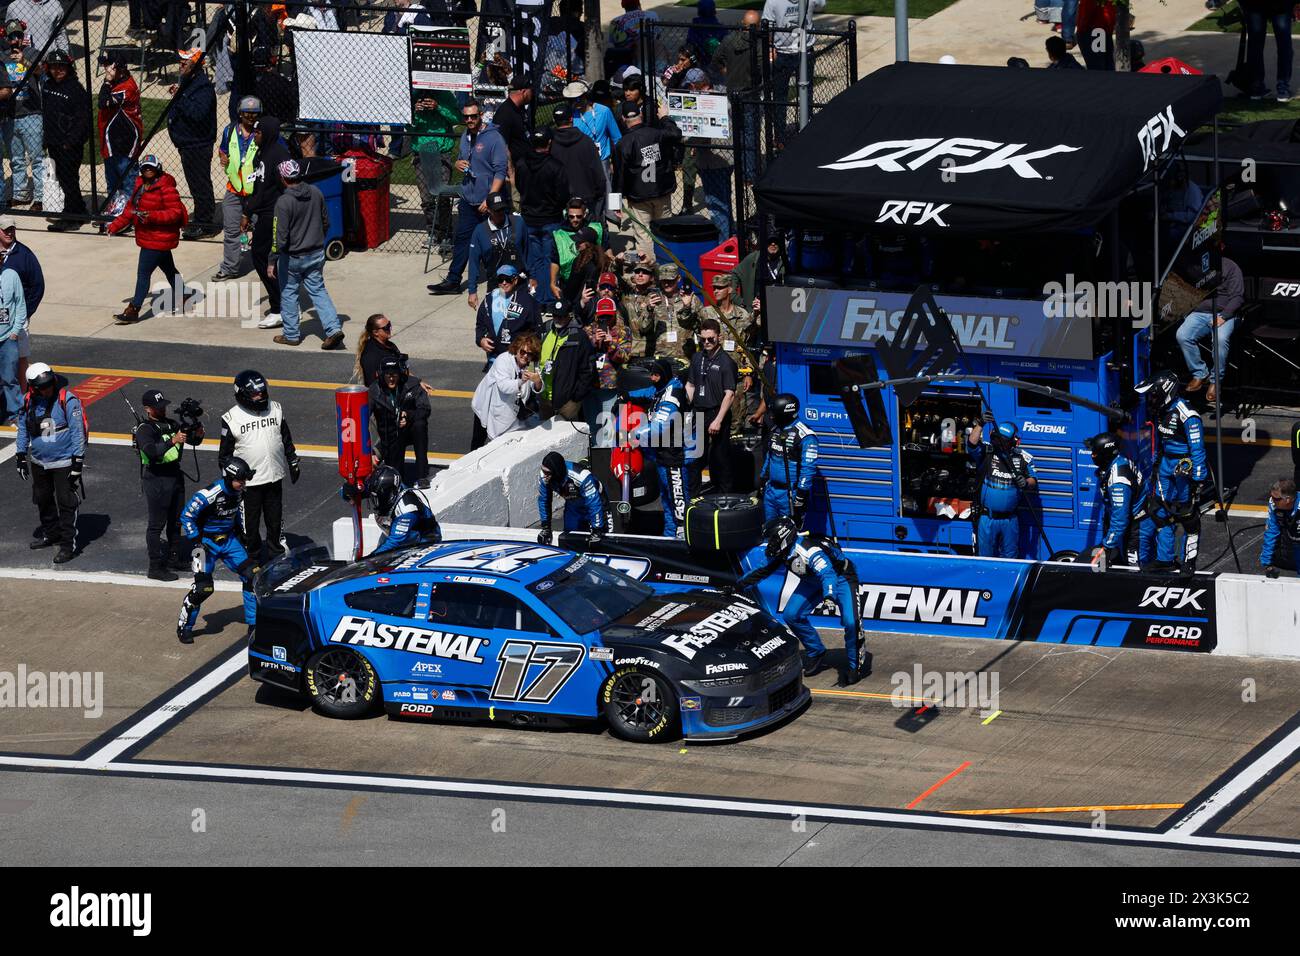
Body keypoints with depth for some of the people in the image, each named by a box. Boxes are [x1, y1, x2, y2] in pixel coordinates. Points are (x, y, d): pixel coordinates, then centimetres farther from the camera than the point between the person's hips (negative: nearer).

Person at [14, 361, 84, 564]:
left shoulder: (67, 400, -19)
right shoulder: (29, 402, -3)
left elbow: (78, 432, -15)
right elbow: (23, 429, 11)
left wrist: (77, 463, -15)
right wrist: (21, 457, 11)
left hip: (64, 462, -6)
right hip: (39, 462, 6)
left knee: (66, 504, -3)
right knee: (43, 500, 19)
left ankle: (68, 545, 4)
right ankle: (50, 534, 38)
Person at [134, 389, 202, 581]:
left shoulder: (172, 424, 9)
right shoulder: (144, 430, -13)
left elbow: (193, 440, 10)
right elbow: (151, 451, -30)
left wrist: (197, 433, -12)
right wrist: (172, 441, -40)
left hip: (175, 476, 8)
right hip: (155, 480, -8)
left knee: (176, 521, 17)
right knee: (157, 524, -4)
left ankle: (174, 558, 31)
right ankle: (155, 567, -1)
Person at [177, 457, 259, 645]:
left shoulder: (239, 492, -3)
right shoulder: (210, 494, -27)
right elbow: (186, 516, -19)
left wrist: (239, 531, 15)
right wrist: (196, 543, -19)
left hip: (228, 539, 7)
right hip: (207, 541, -7)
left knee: (252, 574, -2)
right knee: (203, 586, -16)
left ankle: (254, 624, 10)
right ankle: (184, 627, 4)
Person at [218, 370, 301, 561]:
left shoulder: (275, 409, 1)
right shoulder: (232, 418, -11)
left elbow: (287, 440, 14)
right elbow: (225, 454, -5)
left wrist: (293, 463, 15)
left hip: (274, 478, 4)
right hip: (248, 482, -4)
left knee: (276, 520, 15)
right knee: (250, 524, 6)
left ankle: (278, 555, 29)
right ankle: (253, 558, 20)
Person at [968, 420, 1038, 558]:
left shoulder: (1023, 458, -1)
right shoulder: (986, 452, -6)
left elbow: (1033, 481, 3)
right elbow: (972, 444, -23)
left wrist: (1026, 483, -20)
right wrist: (980, 424, -32)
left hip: (1010, 520, 1)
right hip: (987, 517, -1)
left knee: (1010, 556, 14)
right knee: (985, 557, 8)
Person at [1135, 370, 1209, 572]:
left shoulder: (1187, 415, -21)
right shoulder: (1162, 411, 5)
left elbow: (1197, 449, -19)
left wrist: (1198, 479, -19)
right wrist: (1156, 464, 24)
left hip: (1185, 468, -8)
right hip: (1166, 466, 8)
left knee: (1188, 516, 0)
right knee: (1160, 512, 7)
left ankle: (1189, 563, 8)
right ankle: (1164, 559, 16)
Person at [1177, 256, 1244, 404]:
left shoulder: (1230, 267, 5)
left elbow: (1237, 297, -2)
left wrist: (1223, 316, -16)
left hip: (1222, 313, -3)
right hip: (1199, 313, 3)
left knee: (1220, 339, -35)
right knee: (1182, 336, -26)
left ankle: (1215, 381, -19)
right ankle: (1199, 374, -10)